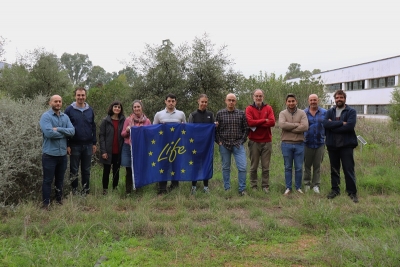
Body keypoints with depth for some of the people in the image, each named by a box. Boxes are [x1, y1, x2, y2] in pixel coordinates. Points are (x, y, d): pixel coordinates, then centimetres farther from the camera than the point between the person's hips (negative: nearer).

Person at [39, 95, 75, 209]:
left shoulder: (65, 117, 9)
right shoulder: (46, 116, -8)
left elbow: (72, 131, -4)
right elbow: (49, 133, -23)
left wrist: (58, 129, -18)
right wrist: (64, 133, -10)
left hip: (63, 154, 5)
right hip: (50, 154, -5)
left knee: (60, 179, 17)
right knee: (48, 180, 4)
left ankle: (59, 199, 31)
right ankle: (46, 202, 16)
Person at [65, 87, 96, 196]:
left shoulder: (90, 110, 7)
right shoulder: (70, 109, -3)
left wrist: (94, 143, 6)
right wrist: (67, 145, -8)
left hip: (88, 145, 3)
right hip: (74, 145, -3)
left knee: (86, 170, 10)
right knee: (74, 170, 7)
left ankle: (86, 191, 21)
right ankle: (74, 191, 18)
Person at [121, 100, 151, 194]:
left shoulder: (147, 121, 4)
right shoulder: (128, 120, 4)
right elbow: (122, 134, 8)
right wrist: (127, 131, -12)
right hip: (128, 148, 0)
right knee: (129, 170, 0)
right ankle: (128, 192, 11)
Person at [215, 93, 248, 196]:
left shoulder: (241, 113, 4)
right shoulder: (220, 114, 3)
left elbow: (245, 128, 7)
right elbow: (216, 129, 5)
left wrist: (242, 140, 0)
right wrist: (218, 141, -2)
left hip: (238, 145, 0)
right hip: (224, 145, 0)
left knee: (242, 167, -6)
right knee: (226, 167, 9)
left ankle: (242, 189, 7)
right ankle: (227, 189, 20)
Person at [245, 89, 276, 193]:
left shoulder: (268, 108, 6)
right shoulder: (249, 109, 1)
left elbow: (272, 122, -9)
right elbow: (250, 122, -16)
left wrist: (256, 124, -12)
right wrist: (264, 120, -11)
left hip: (267, 142, 1)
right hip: (254, 142, -1)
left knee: (266, 167, 7)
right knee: (253, 166, 7)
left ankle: (265, 186, 16)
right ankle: (253, 186, 17)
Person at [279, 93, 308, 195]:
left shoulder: (302, 113, 0)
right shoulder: (283, 113, -1)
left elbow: (305, 127, -15)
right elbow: (282, 125, -21)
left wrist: (289, 128, -15)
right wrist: (297, 124, -15)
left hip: (299, 144, 1)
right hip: (286, 144, 0)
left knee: (299, 168, 9)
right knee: (288, 167, 10)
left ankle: (298, 187, 24)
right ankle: (288, 188, 21)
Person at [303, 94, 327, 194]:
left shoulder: (324, 112, 0)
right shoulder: (304, 113, 0)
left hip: (320, 143, 0)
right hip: (307, 143, 0)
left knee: (317, 165, 8)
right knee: (307, 165, 10)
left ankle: (316, 184, 19)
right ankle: (307, 183, 23)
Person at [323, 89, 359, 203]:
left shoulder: (351, 111, -2)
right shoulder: (330, 111, 8)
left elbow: (350, 126, -18)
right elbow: (325, 124, -10)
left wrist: (333, 126, -11)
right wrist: (341, 123, -18)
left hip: (346, 144, -3)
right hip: (332, 145, 3)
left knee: (349, 169, 0)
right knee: (334, 169, 13)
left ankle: (352, 192, 11)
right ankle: (335, 190, 24)